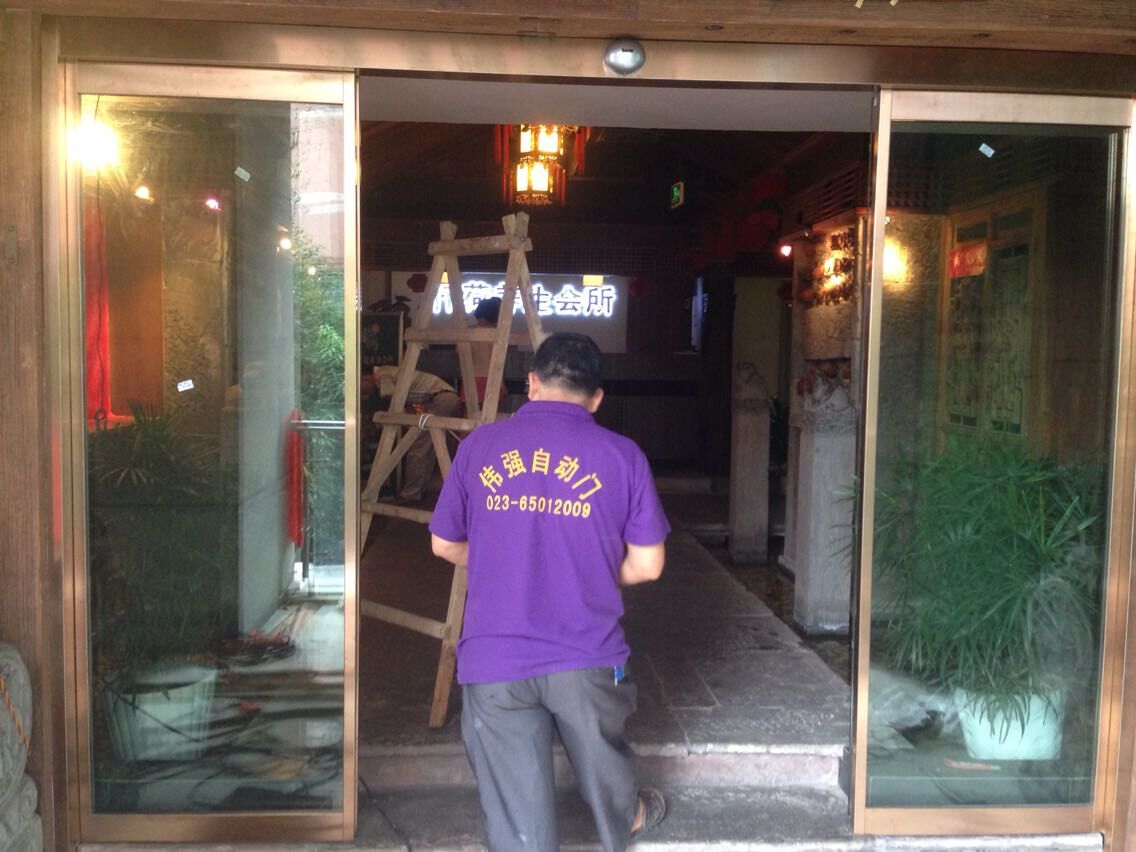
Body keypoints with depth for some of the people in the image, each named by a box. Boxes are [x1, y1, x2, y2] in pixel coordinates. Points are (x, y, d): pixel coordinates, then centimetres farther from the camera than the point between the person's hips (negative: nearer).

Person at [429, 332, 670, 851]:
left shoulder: (479, 445, -1)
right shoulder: (621, 455, -5)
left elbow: (445, 545, 8)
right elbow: (647, 566, -2)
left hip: (493, 658, 0)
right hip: (585, 657, 1)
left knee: (514, 801, 12)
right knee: (602, 763, 28)